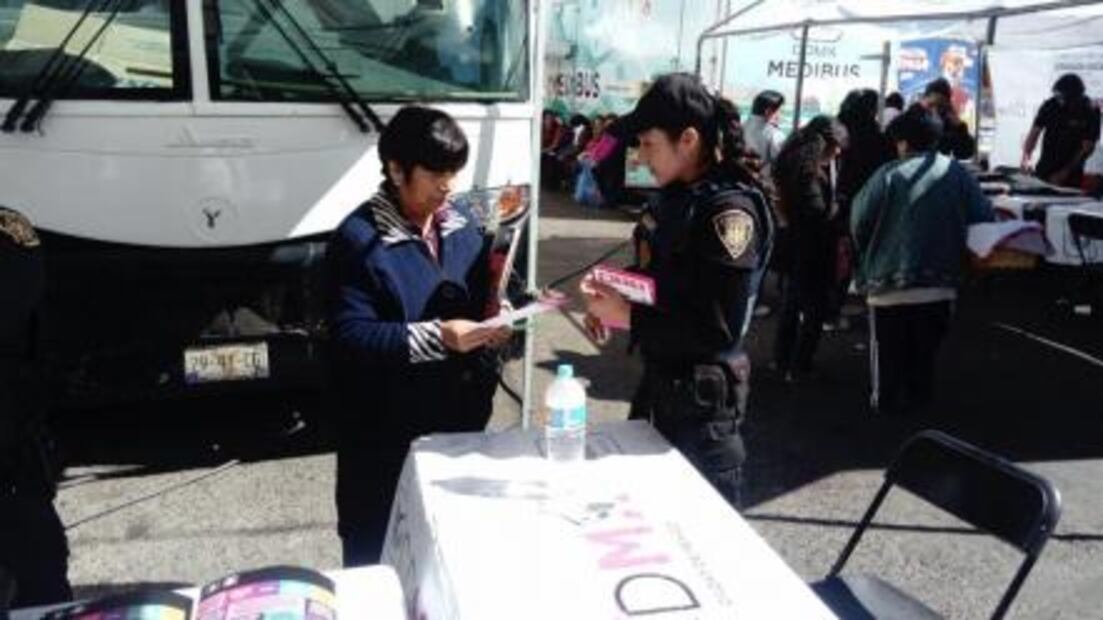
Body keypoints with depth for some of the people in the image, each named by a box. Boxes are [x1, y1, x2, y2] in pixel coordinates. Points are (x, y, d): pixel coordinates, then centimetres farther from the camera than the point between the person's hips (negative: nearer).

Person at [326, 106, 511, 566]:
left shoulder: (462, 223, 6)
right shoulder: (358, 238, -13)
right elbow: (351, 336, -19)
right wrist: (437, 337, -27)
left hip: (459, 417, 6)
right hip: (385, 429, -5)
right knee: (377, 555, 8)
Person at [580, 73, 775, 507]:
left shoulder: (730, 209, -21)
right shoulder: (677, 196, 6)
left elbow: (719, 328, -25)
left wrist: (627, 317, -21)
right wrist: (611, 291, 1)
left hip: (702, 397, -9)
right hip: (660, 380, 9)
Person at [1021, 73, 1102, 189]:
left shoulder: (1090, 111, -11)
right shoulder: (1050, 105, -4)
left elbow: (1087, 147, -11)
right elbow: (1034, 132, -3)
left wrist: (1064, 173, -17)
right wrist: (1026, 156, -21)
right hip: (1043, 170, 2)